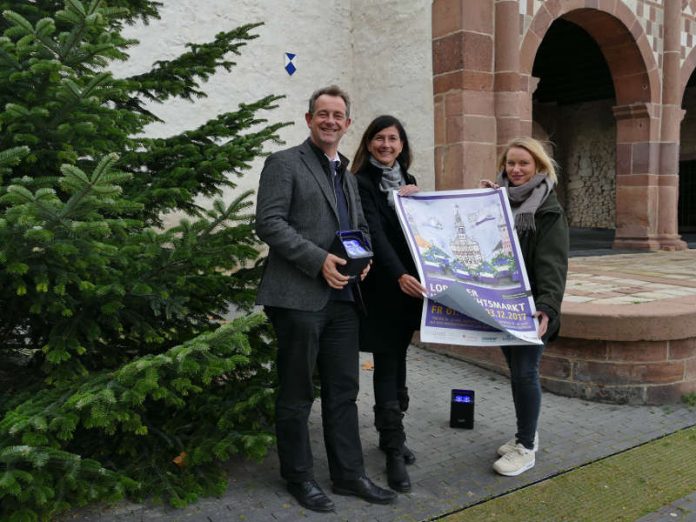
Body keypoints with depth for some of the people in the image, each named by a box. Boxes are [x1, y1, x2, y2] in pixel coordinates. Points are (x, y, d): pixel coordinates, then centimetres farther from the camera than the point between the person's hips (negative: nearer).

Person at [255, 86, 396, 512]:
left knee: (344, 392, 13)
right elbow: (269, 223, -12)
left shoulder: (347, 174, 19)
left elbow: (360, 226, 24)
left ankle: (349, 474, 26)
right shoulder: (284, 163, -2)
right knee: (297, 395, 6)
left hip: (343, 297, 7)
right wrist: (319, 260, -19)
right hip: (299, 297, -7)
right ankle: (300, 478, 22)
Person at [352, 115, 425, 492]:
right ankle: (394, 451, 2)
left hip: (408, 283, 7)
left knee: (398, 359, 13)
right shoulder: (362, 183, -8)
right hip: (381, 287, -6)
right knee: (387, 363, -5)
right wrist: (399, 275, -31)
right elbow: (374, 233, -20)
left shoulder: (407, 182, 13)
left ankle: (391, 434, 26)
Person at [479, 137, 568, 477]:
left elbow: (552, 264, -17)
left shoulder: (548, 210, -8)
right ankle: (526, 434, 30)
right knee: (516, 370, 15)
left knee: (524, 373, -5)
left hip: (529, 306, -6)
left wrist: (547, 306, -30)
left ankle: (526, 448, 9)